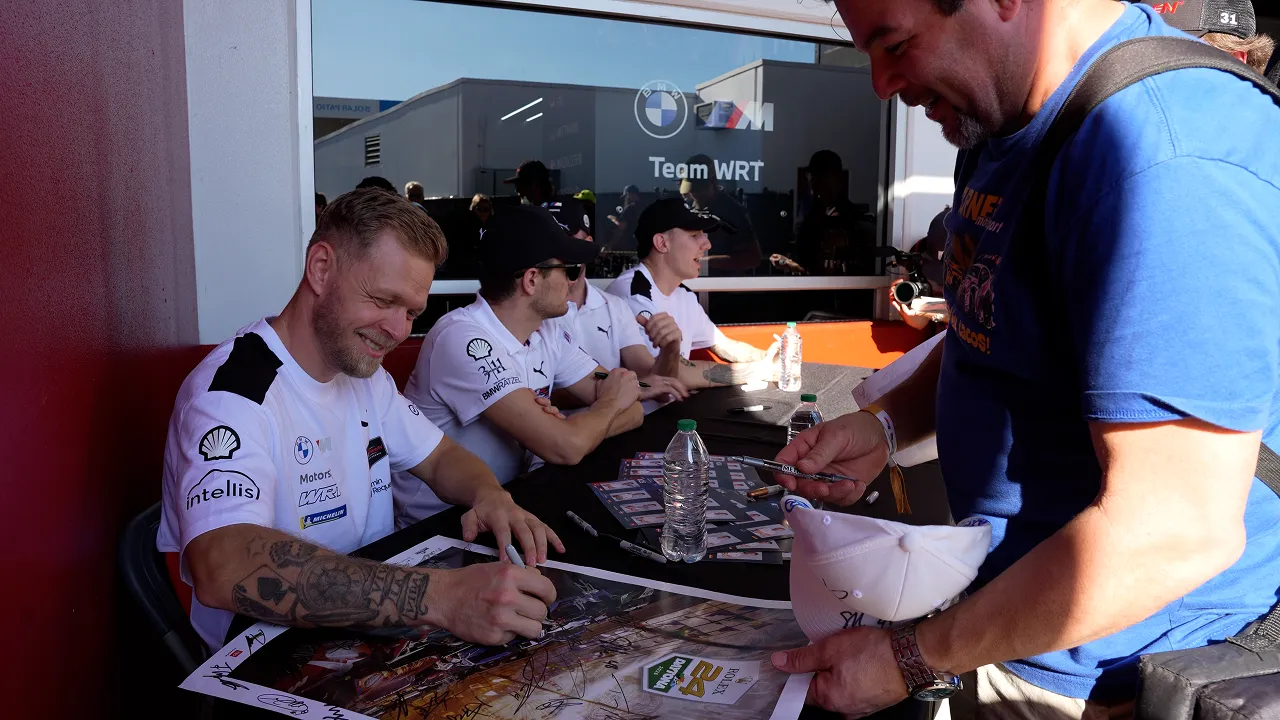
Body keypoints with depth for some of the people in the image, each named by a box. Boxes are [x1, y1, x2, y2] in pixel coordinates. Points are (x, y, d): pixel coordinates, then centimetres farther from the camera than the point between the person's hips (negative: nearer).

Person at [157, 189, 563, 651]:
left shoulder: (363, 373, 7)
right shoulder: (232, 390, -20)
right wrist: (438, 597, -42)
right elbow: (224, 570, -35)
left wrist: (490, 496, -9)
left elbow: (441, 458, 15)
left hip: (371, 632, 7)